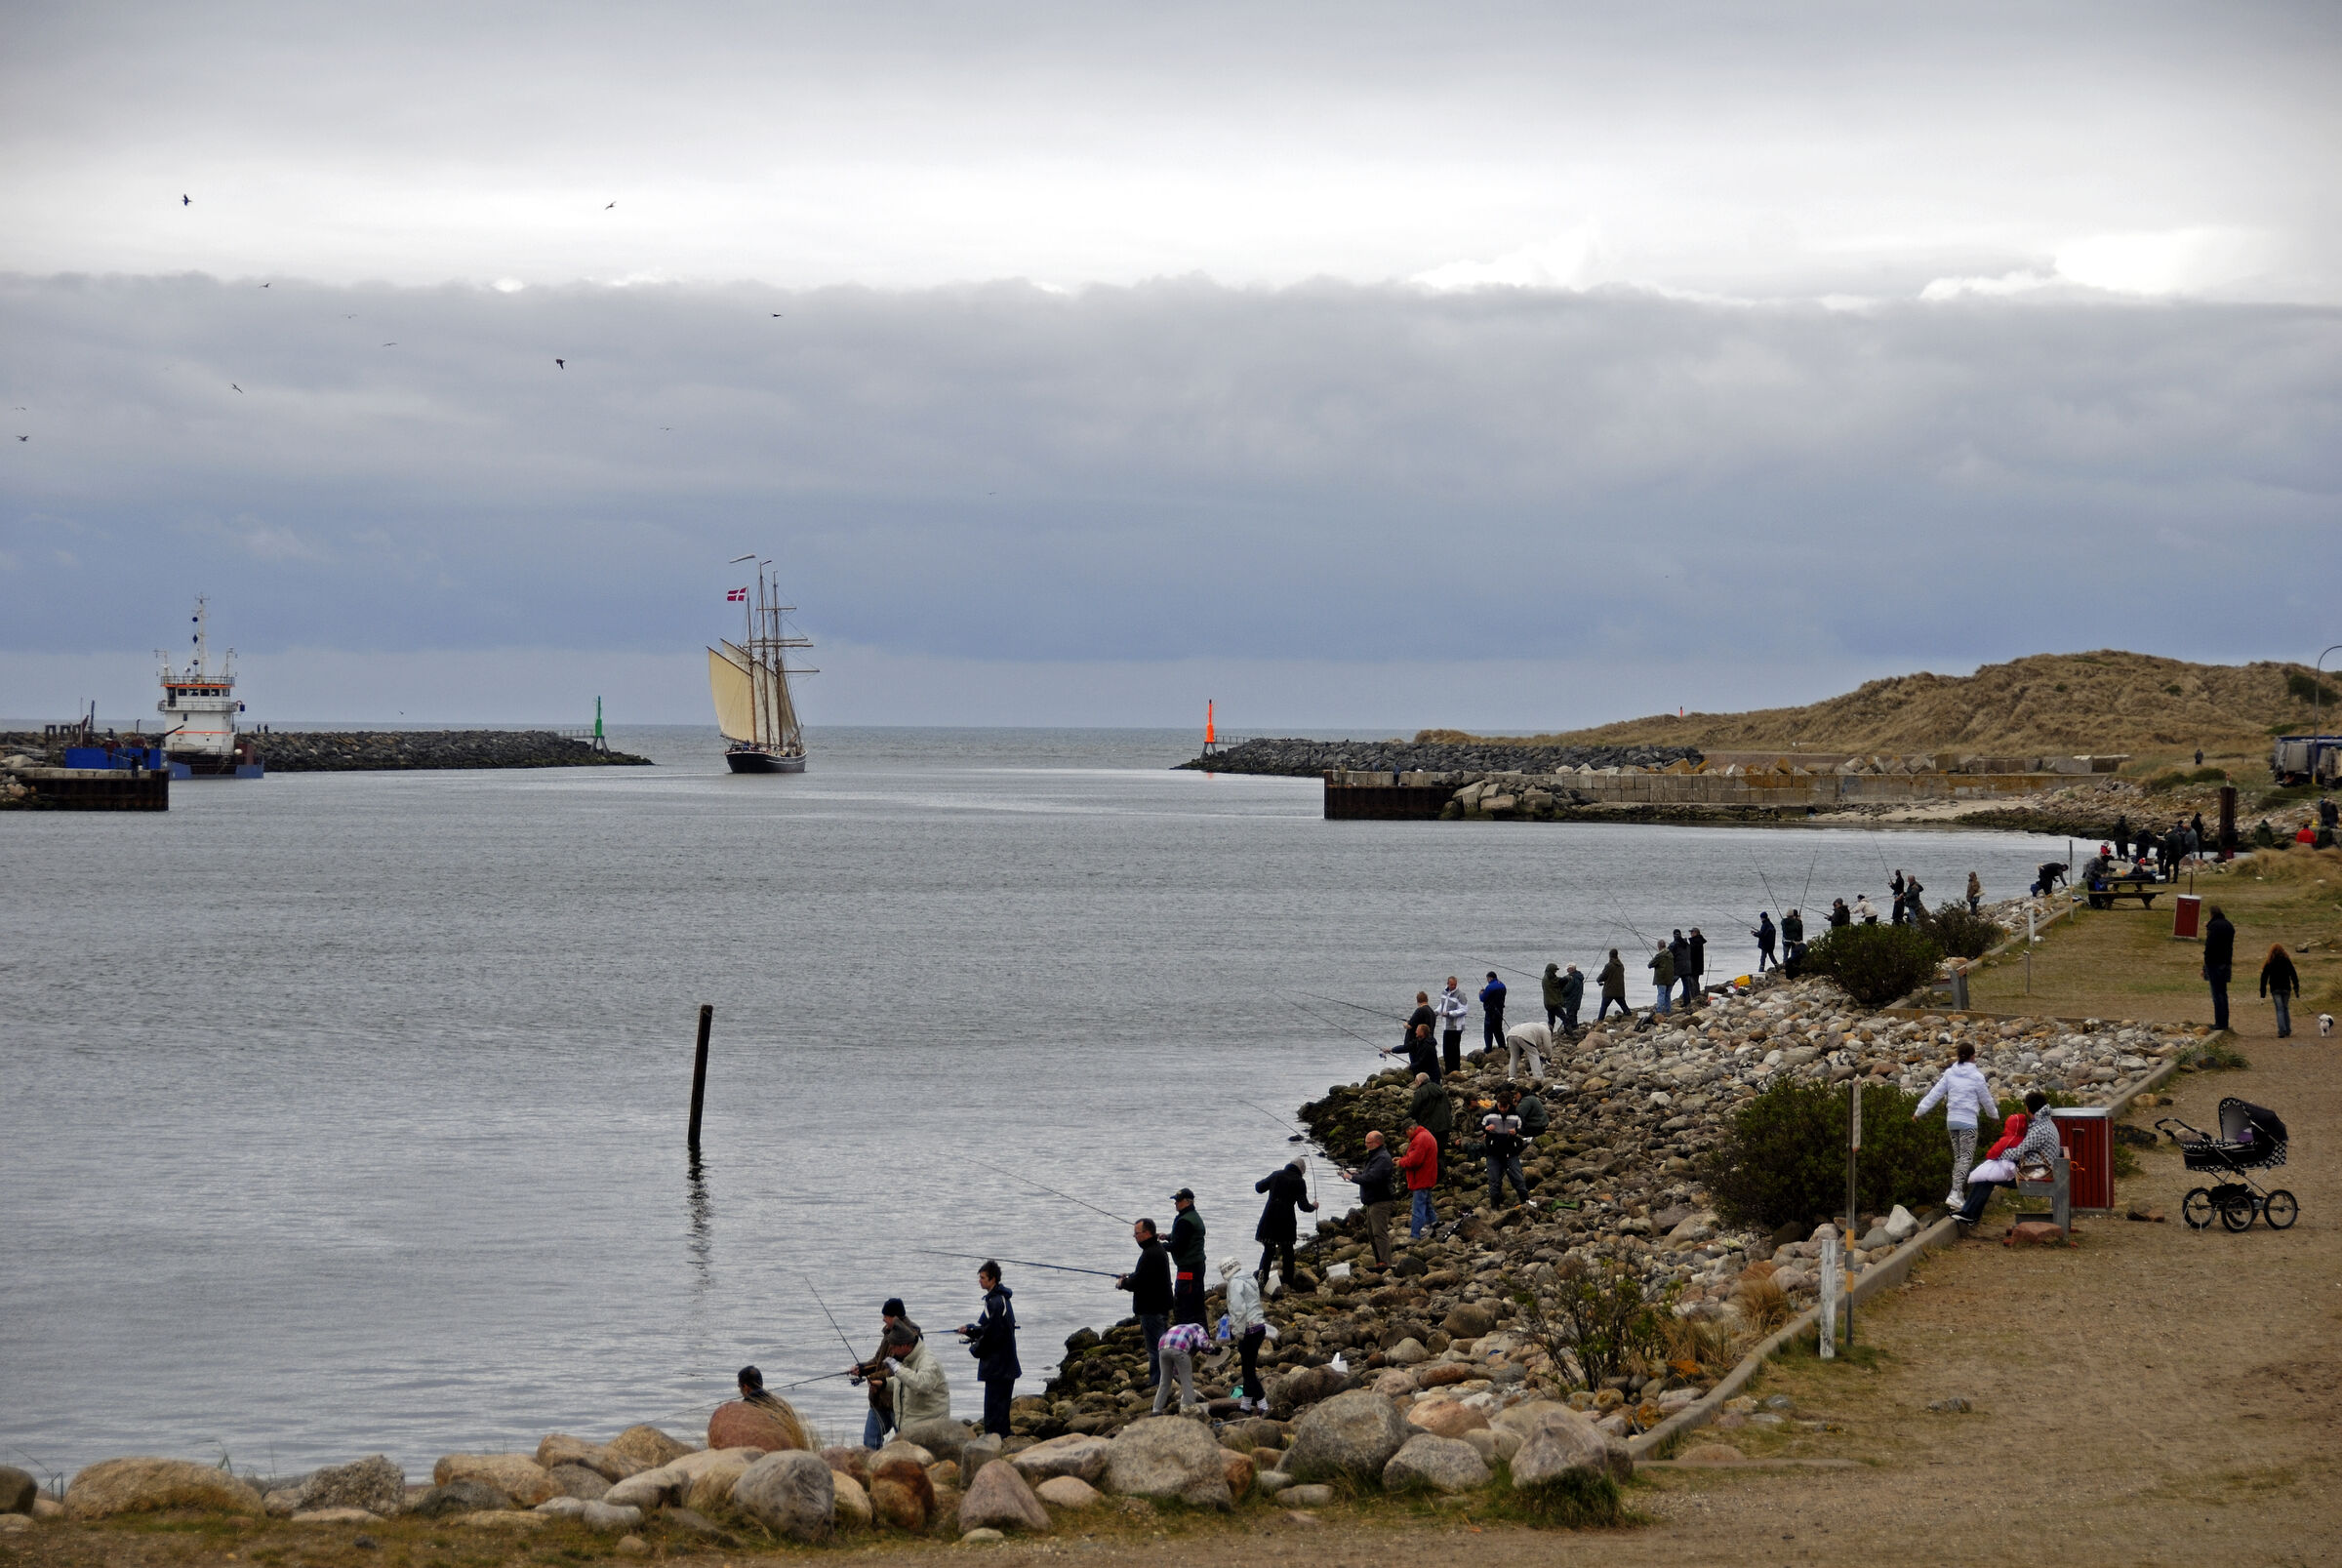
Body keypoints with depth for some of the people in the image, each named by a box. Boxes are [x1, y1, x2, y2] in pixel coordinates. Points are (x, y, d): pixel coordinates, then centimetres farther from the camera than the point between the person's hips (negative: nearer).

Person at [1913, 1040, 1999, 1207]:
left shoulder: (1949, 1074, 4)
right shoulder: (1976, 1077, -7)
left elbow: (1935, 1093, 2)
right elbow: (1986, 1100, 4)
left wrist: (1919, 1111, 8)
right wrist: (1994, 1113, 23)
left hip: (1952, 1119, 5)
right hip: (1968, 1121, -5)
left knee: (1958, 1158, 14)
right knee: (1966, 1158, -7)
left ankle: (1959, 1195, 14)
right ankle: (1955, 1195, -22)